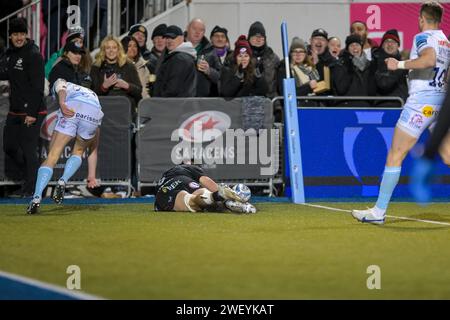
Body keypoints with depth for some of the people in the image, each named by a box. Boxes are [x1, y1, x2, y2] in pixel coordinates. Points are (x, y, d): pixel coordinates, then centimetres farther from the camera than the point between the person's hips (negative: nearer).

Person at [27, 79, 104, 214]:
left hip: (72, 107, -3)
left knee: (52, 156, -2)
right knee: (78, 151, 26)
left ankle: (37, 197, -16)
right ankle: (63, 181, 0)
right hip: (94, 111, 3)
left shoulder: (60, 83, 39)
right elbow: (93, 147, 46)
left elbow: (61, 88, 8)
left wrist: (62, 103, -12)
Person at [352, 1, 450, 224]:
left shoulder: (423, 37, -7)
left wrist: (400, 64, -21)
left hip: (421, 100, -8)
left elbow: (429, 59, -28)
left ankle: (378, 212, -7)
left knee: (395, 154, -6)